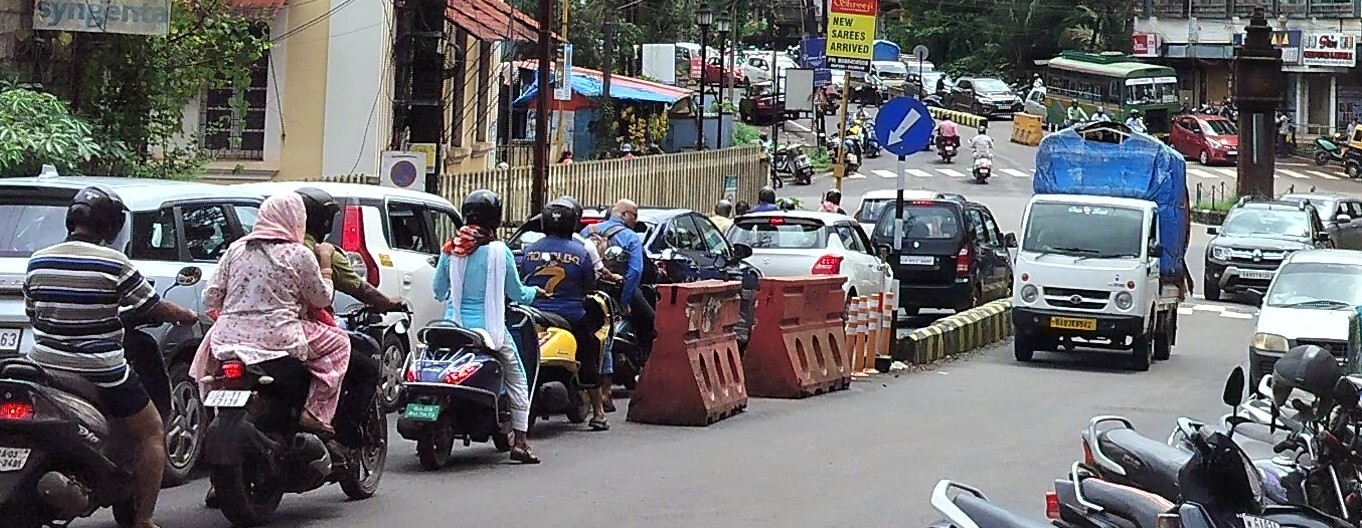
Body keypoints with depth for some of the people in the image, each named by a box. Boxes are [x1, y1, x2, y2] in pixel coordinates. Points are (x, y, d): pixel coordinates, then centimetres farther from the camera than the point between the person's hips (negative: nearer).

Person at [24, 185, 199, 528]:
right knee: (151, 434, 10)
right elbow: (152, 307, -2)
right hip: (102, 372, -5)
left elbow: (32, 314, 13)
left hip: (45, 368, 5)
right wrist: (187, 317, 17)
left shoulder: (37, 262, 3)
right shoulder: (113, 263, -11)